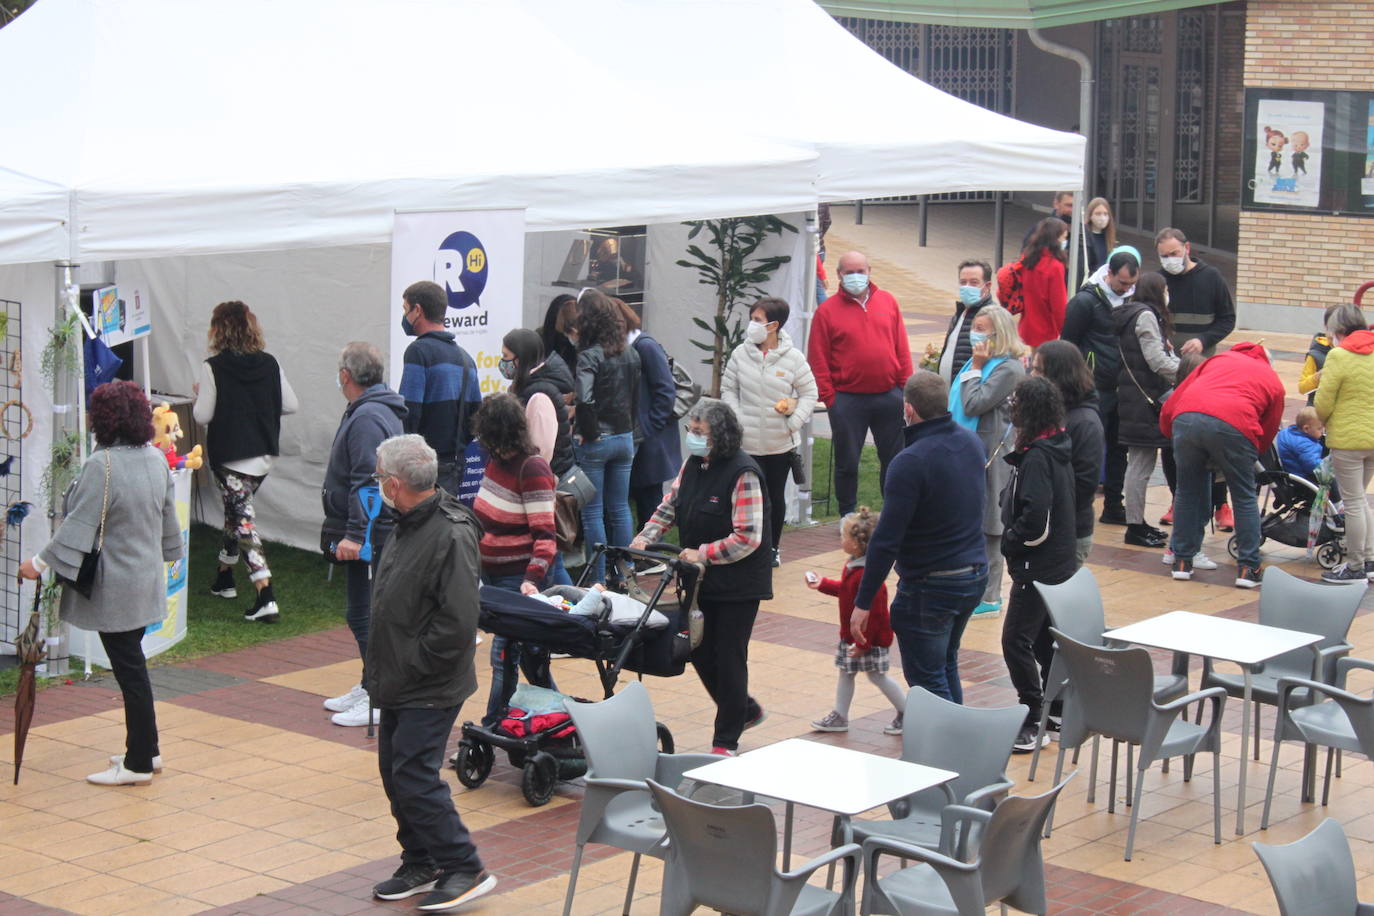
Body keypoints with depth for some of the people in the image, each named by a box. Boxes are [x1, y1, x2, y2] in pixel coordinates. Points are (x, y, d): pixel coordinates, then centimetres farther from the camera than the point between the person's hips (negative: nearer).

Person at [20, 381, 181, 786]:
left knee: (129, 670, -1)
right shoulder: (156, 459, 4)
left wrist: (41, 562, -13)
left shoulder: (102, 465, -21)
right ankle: (146, 751, 26)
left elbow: (79, 524, -20)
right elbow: (168, 517, 15)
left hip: (114, 588, -8)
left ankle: (138, 764, 7)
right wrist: (166, 554, 30)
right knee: (133, 666, 18)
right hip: (146, 580, 8)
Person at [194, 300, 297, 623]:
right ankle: (224, 578, 38)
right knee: (236, 512, 24)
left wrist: (199, 395, 8)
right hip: (263, 455, 5)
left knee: (243, 520, -5)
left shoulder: (213, 368, -13)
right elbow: (290, 405, 4)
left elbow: (203, 415, -12)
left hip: (229, 457, -5)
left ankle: (265, 597, -15)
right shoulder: (269, 364, 0)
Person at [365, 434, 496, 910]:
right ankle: (421, 865, 28)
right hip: (399, 684, 10)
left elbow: (457, 622, -26)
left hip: (430, 689, -10)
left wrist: (413, 666, -18)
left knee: (415, 777, -10)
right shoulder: (408, 527, 10)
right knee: (395, 772, 14)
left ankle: (465, 869, 1)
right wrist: (384, 671, 12)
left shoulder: (451, 536, -22)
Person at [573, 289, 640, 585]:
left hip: (595, 441, -6)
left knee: (592, 512, 2)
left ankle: (598, 579, 4)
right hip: (625, 438, 6)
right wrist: (629, 431, 17)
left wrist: (589, 433, -15)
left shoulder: (590, 356, -16)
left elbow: (584, 400, -28)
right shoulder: (631, 354, 6)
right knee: (620, 509, 14)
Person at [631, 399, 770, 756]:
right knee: (700, 652, 11)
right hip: (702, 580, 8)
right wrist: (645, 538, 0)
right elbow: (669, 506, 15)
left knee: (729, 657, 0)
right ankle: (745, 711, 34)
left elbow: (748, 538, -23)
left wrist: (703, 553, -24)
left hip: (739, 584, -8)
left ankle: (726, 741, 12)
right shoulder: (692, 465, 5)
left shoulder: (743, 474, -19)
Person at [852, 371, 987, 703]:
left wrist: (863, 603, -16)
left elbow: (886, 540, -22)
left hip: (930, 588, -8)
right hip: (976, 575, 8)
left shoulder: (911, 463, -23)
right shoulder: (972, 443, 1)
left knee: (927, 679, 4)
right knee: (946, 666, 24)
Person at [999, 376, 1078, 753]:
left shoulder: (1037, 458, -21)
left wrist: (1009, 542, -10)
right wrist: (1012, 539, 14)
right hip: (1061, 563, 10)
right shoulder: (1057, 447, 8)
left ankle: (1033, 722, -3)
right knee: (1045, 640, 17)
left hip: (1038, 567, -10)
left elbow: (1036, 522, -25)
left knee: (1016, 641, -6)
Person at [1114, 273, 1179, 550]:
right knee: (1141, 464, -7)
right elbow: (1158, 362, -19)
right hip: (1144, 399, -11)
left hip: (1136, 398, 11)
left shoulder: (1133, 314, 17)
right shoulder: (1146, 316, -14)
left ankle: (1138, 522, 23)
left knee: (1140, 463, 16)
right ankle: (1135, 527, -4)